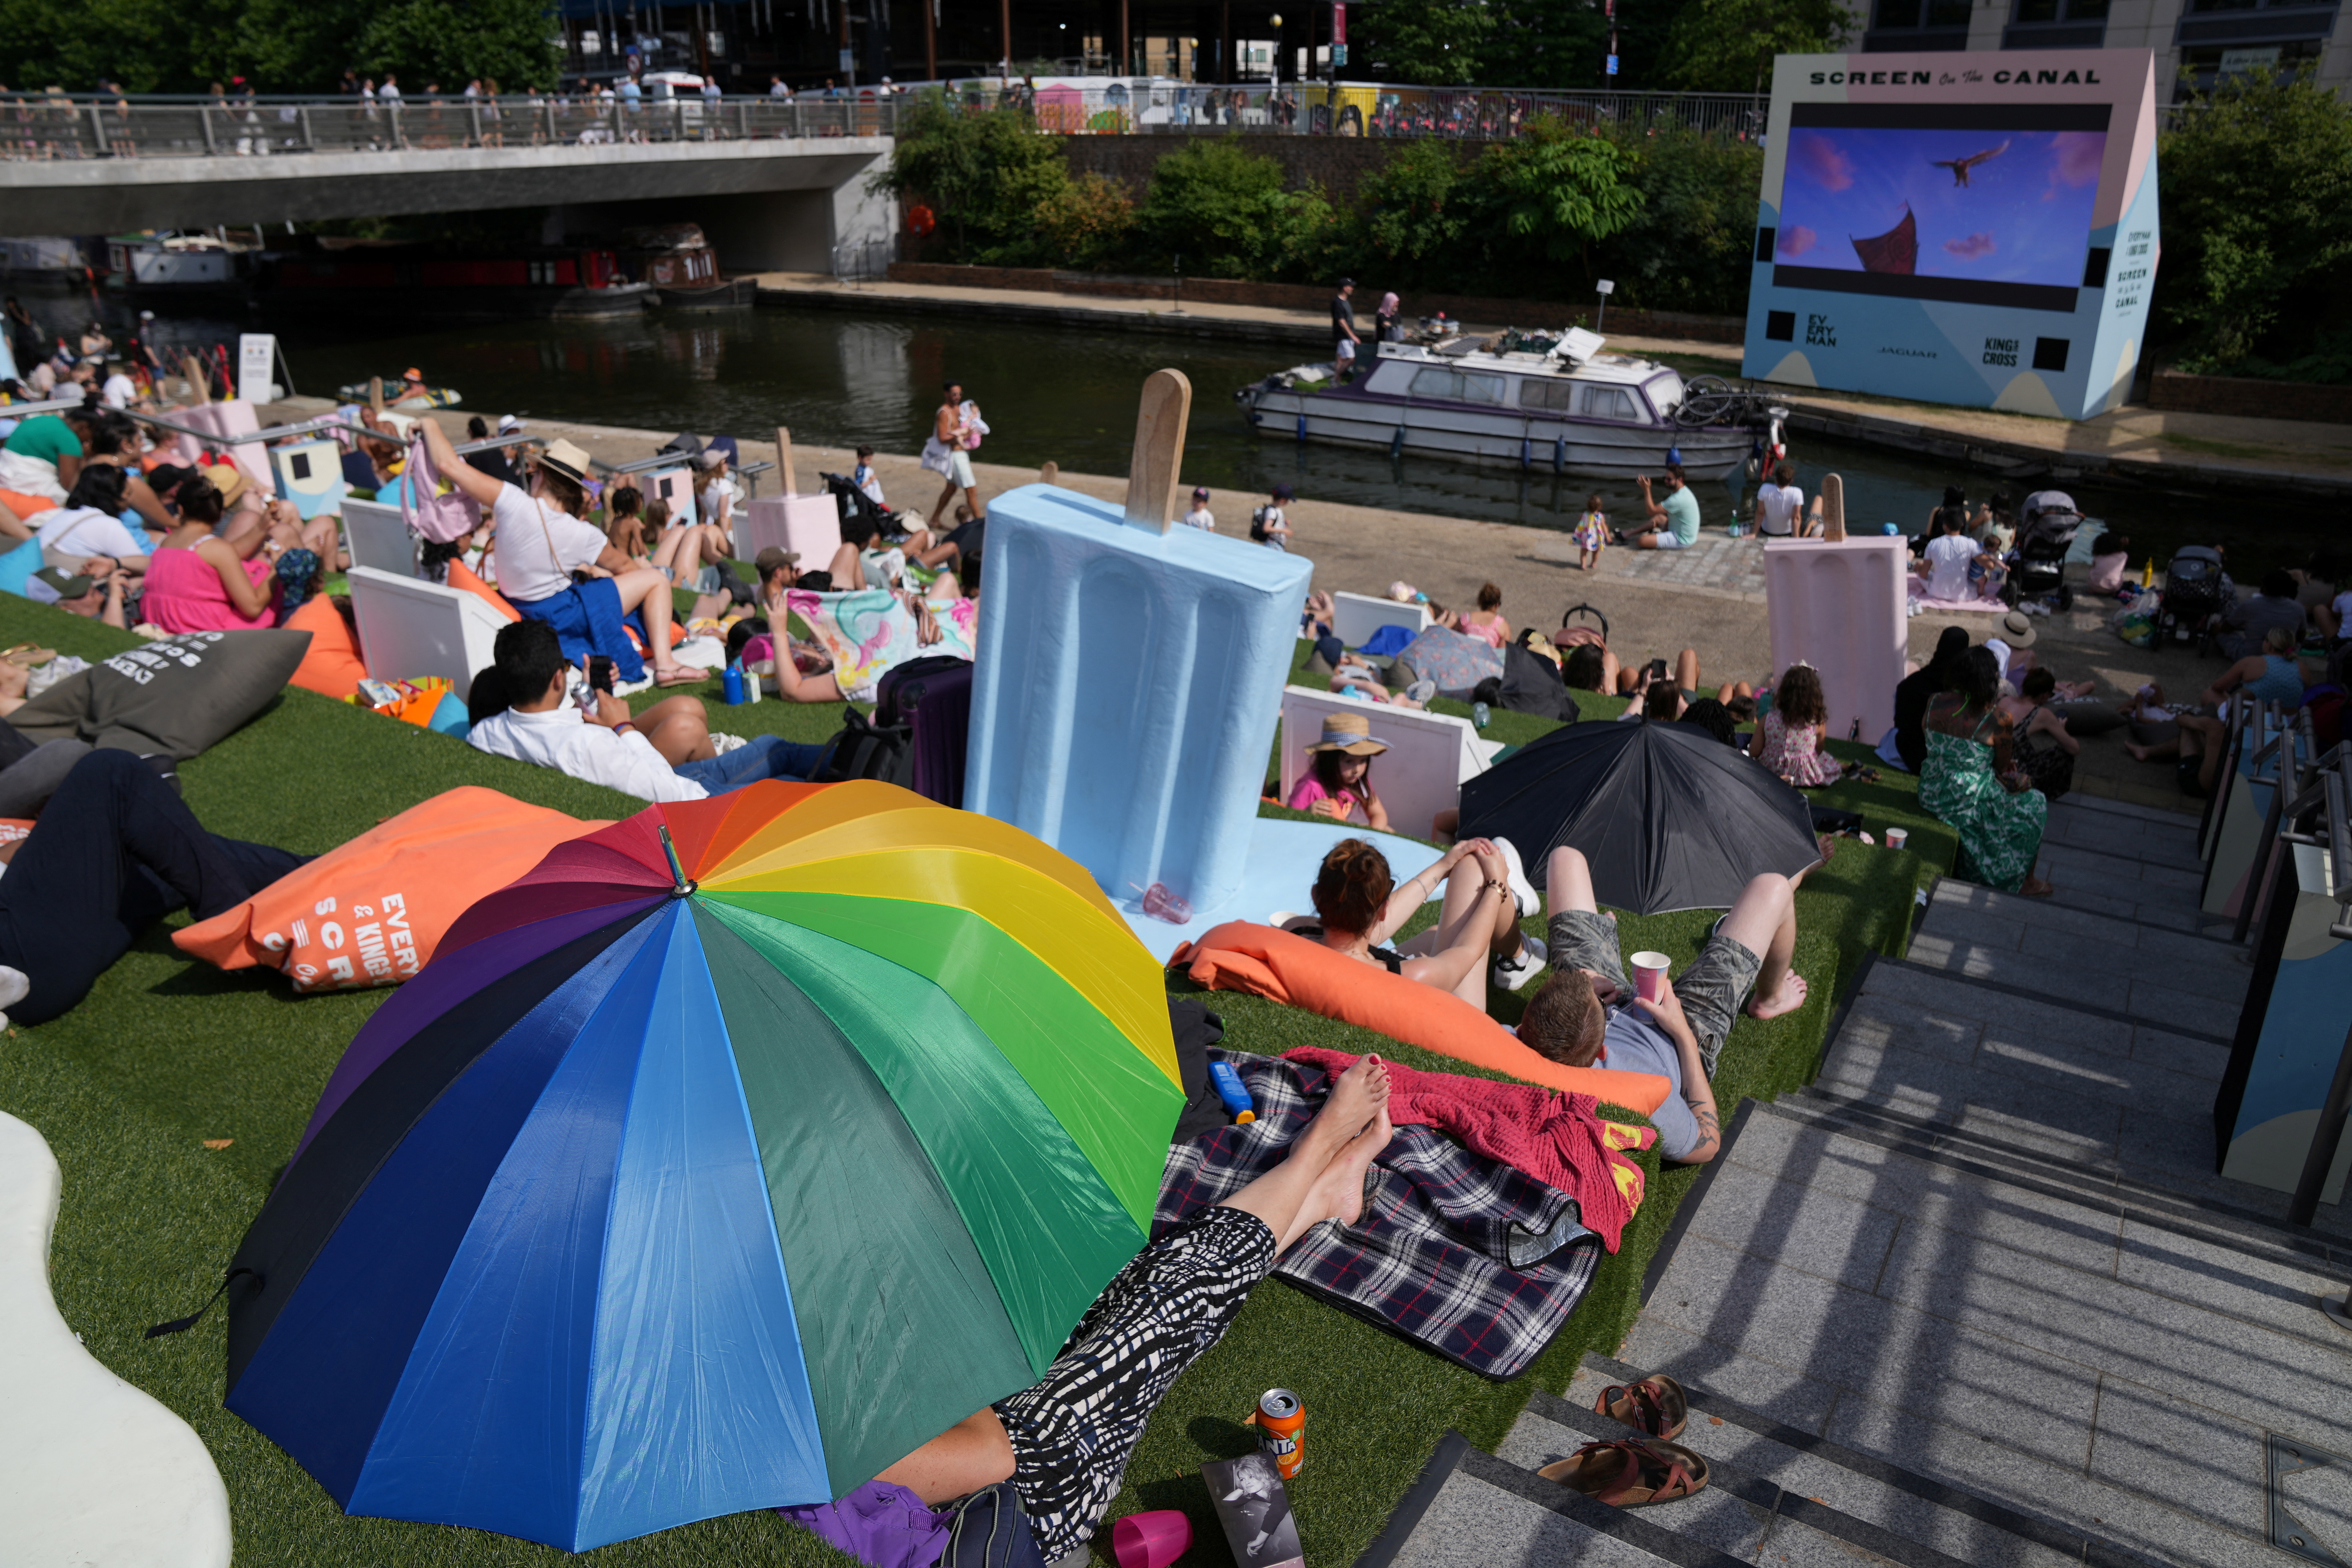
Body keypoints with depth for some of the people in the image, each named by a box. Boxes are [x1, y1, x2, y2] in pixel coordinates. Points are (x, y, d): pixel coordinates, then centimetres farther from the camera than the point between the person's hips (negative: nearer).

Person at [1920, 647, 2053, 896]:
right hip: (1967, 803, -6)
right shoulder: (1998, 721, -22)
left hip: (1930, 794, 6)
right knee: (2034, 803, 20)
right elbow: (2003, 768, -6)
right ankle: (2023, 881, 33)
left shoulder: (1935, 703, -7)